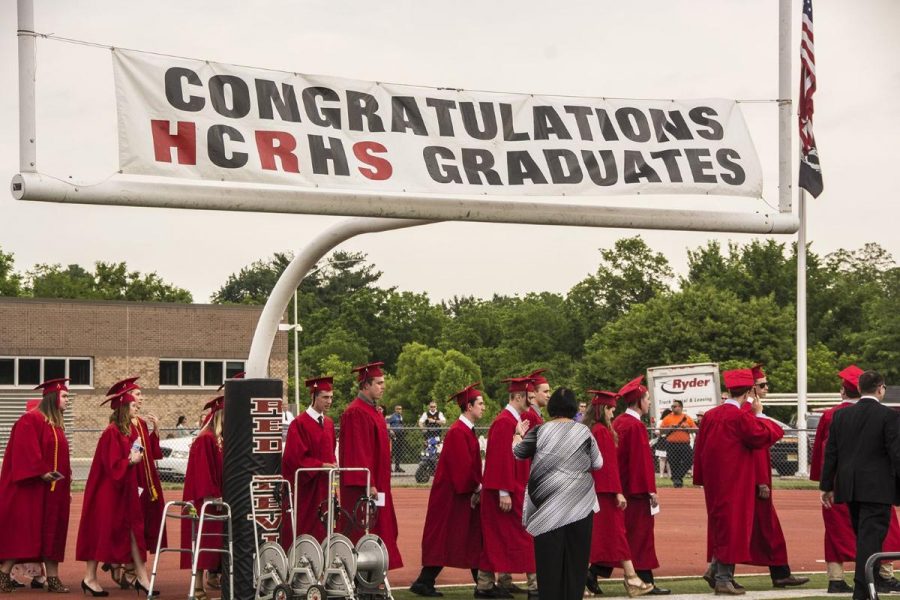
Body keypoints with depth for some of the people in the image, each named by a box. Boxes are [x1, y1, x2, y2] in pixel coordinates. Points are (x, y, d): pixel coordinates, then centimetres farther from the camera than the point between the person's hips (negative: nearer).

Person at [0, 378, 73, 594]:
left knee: (52, 533, 6)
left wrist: (66, 478, 12)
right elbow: (26, 451, -20)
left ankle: (53, 578, 7)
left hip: (53, 489, 9)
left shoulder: (57, 425, 18)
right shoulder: (31, 420, -11)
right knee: (21, 530, -8)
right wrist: (41, 472, -25)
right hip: (30, 487, -9)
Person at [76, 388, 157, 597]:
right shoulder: (112, 433, -17)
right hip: (108, 491, -9)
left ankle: (141, 577, 8)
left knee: (133, 530, 6)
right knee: (102, 532, -2)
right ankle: (90, 578, 7)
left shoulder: (126, 431, 11)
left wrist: (135, 458, 3)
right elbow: (112, 465, -21)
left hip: (123, 491, 9)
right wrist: (131, 461, -11)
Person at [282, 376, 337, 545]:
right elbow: (295, 457, -16)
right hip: (304, 488, -7)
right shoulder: (299, 424, -11)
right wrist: (322, 465, -19)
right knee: (301, 531, -4)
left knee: (320, 532, 5)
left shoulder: (329, 423, 12)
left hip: (322, 488, 7)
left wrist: (333, 464, 1)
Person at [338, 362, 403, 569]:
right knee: (363, 534, -7)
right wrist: (368, 484, -24)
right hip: (362, 487, -10)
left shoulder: (371, 411, 16)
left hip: (375, 483, 10)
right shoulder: (356, 413, -16)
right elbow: (357, 451, -21)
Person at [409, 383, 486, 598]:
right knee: (444, 540, -5)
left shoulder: (467, 431, 14)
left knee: (474, 539, 10)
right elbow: (462, 465, -22)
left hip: (465, 493, 10)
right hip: (452, 495, -10)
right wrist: (476, 487, -14)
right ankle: (424, 582, 1)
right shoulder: (458, 432, -17)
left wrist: (477, 486, 5)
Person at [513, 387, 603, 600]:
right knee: (576, 555, 7)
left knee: (549, 556, 4)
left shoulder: (539, 431, -2)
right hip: (578, 502, 0)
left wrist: (518, 435, 31)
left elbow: (517, 452, 12)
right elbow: (597, 464, 5)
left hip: (547, 501, 0)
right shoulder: (583, 432, -3)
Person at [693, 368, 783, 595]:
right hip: (736, 481, -7)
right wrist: (759, 414, -2)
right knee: (733, 525, 0)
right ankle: (724, 578, 2)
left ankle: (715, 568, 14)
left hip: (714, 481, 7)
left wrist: (702, 479, 16)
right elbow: (767, 434, -16)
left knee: (720, 522, 19)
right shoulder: (742, 417, -16)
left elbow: (699, 449, 10)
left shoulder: (710, 415, 6)